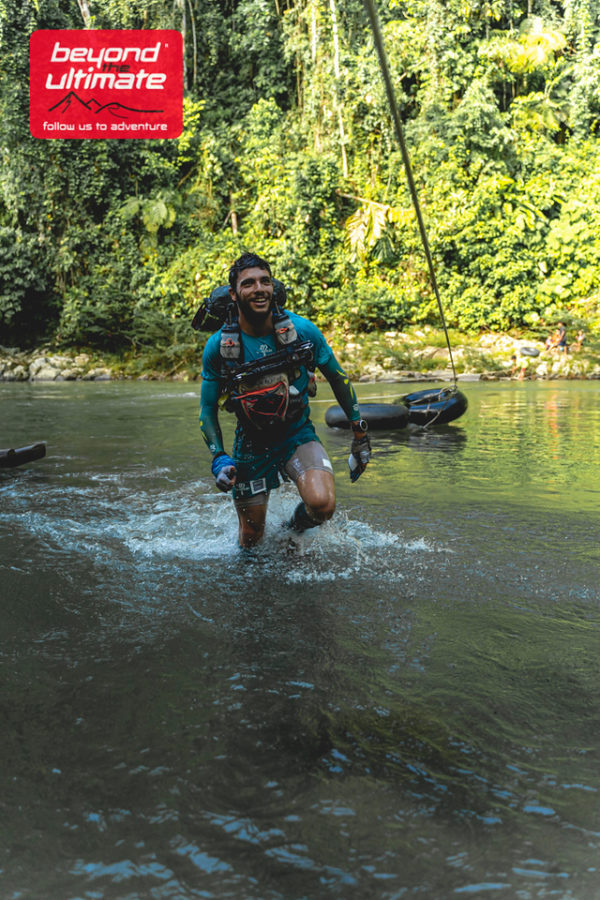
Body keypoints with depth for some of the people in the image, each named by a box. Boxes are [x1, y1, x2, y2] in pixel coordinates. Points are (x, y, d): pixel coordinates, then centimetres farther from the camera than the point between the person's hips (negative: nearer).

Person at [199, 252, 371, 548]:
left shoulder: (302, 330, -14)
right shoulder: (218, 346, -14)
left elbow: (337, 377, 0)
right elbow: (207, 407, -3)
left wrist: (360, 432, 3)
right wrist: (219, 458, -16)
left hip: (298, 435, 0)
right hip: (251, 443, 1)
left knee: (322, 504, -28)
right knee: (251, 538, 9)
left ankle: (295, 526, 9)